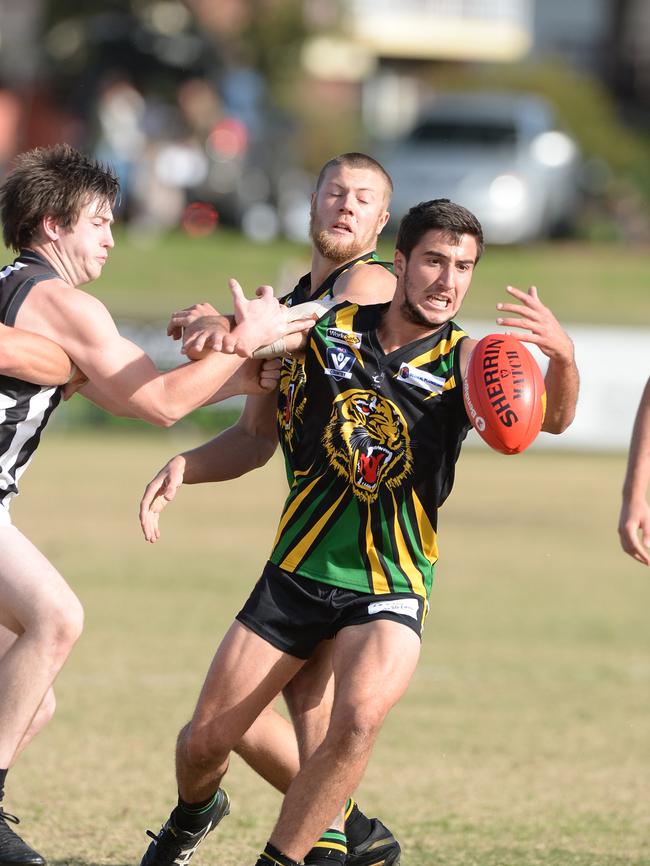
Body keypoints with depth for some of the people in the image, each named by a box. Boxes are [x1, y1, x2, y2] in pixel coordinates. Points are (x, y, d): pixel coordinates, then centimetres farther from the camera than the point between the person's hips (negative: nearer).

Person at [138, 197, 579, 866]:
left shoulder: (467, 359, -7)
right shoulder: (329, 331, 0)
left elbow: (550, 417, -24)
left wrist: (562, 358, -45)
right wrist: (183, 466, -5)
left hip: (390, 592, -2)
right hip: (295, 576, 2)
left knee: (359, 715, -30)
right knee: (205, 740, 5)